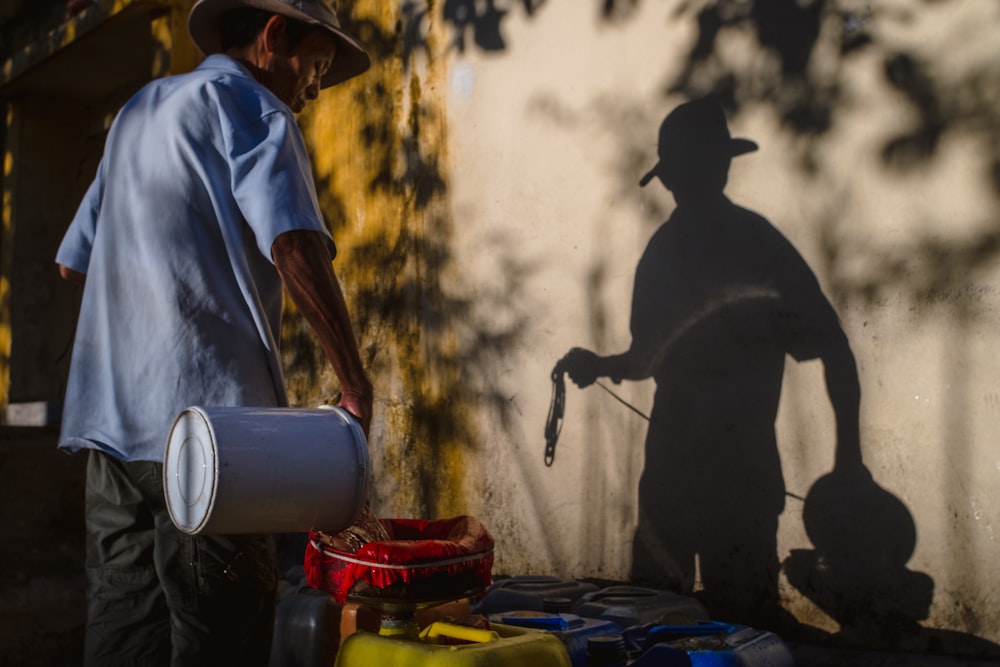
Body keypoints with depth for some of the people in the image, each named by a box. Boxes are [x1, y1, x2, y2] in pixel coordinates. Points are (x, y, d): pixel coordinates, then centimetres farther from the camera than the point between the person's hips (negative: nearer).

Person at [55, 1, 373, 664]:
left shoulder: (138, 109, 24)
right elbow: (295, 247, -19)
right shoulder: (250, 105, -2)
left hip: (110, 412, 8)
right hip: (207, 410, -8)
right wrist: (355, 382, -14)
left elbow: (74, 260, 27)